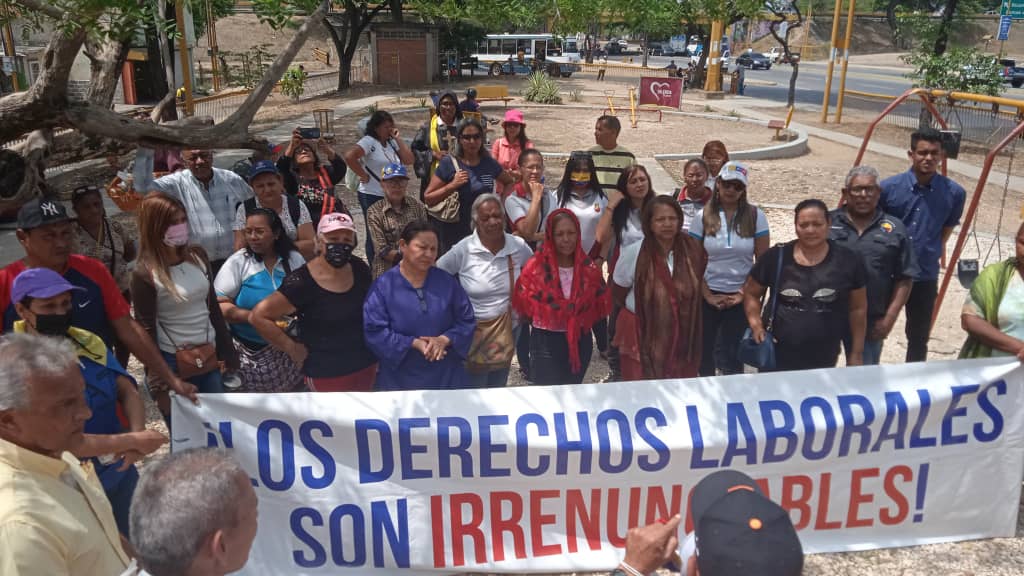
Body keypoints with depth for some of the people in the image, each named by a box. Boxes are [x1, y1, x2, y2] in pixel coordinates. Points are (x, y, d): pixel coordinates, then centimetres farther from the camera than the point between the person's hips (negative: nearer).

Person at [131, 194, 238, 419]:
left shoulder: (198, 256, 3)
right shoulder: (145, 274, -13)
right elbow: (146, 331, -10)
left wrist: (229, 354, 11)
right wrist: (159, 387, -11)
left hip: (209, 358, 5)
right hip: (173, 364, -5)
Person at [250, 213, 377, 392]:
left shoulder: (360, 269, -3)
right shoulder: (302, 282, -20)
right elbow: (258, 316, -19)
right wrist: (292, 348, -14)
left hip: (366, 365, 6)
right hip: (327, 374, -5)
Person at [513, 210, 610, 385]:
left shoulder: (588, 268, -1)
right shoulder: (536, 267, -11)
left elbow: (599, 307, 5)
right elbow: (524, 306, -6)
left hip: (581, 342, 3)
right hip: (546, 343, -3)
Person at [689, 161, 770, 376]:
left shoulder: (755, 216, -3)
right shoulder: (703, 217, -1)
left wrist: (745, 293, -7)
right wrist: (707, 295, -7)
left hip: (740, 297, -1)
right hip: (709, 296, 1)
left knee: (732, 354, 2)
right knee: (704, 349, 10)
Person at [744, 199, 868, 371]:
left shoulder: (848, 261, -5)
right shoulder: (776, 257, -6)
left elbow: (858, 308, 3)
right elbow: (750, 292, 6)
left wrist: (857, 353, 5)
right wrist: (756, 324, -8)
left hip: (825, 360, 1)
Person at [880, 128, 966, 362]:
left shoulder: (954, 192, -8)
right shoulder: (889, 187, -13)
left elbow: (948, 227, 10)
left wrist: (932, 252, 7)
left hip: (925, 276, 1)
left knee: (918, 337, 13)